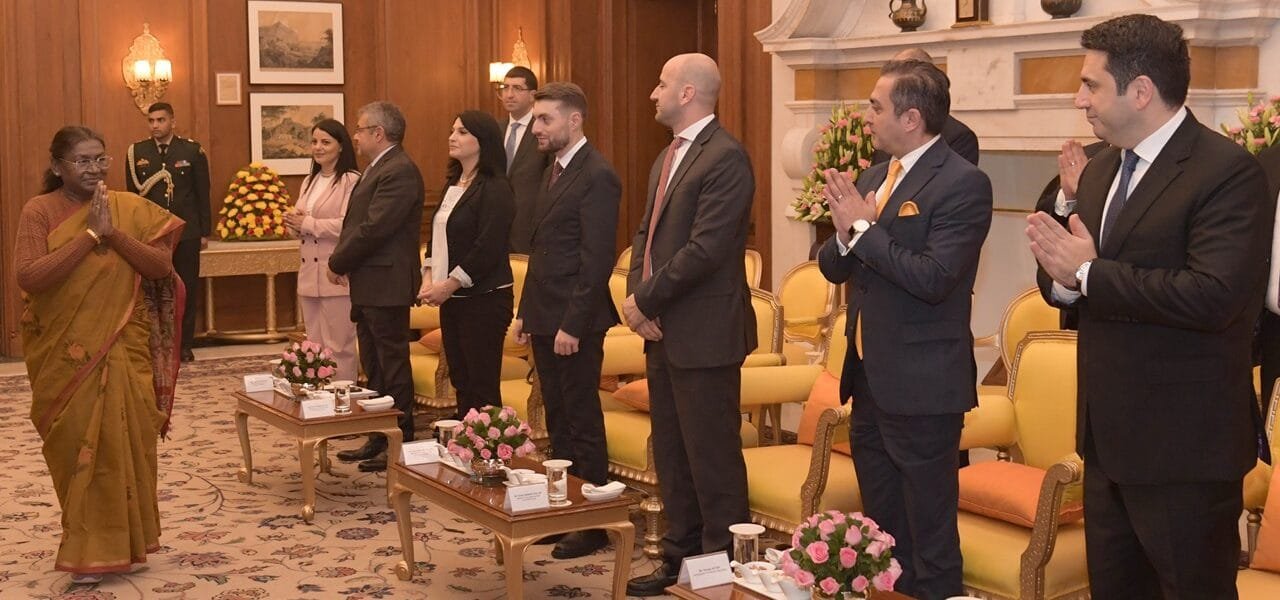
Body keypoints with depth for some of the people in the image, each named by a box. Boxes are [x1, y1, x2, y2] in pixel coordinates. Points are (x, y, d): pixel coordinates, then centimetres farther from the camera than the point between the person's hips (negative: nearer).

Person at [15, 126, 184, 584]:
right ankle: (89, 548, 19)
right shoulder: (39, 211, -6)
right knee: (76, 447, 6)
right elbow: (28, 277, -19)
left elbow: (161, 264, -6)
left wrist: (114, 233, -17)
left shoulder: (131, 209, 2)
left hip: (123, 351, 2)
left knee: (123, 444, 6)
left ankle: (118, 541, 24)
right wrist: (90, 234, -19)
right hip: (64, 353, -2)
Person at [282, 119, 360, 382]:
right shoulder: (310, 181, 20)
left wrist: (308, 224, -14)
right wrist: (294, 222, 1)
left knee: (338, 348, -4)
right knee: (314, 347, 13)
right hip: (309, 276, 9)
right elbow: (300, 221, 24)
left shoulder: (351, 180, -10)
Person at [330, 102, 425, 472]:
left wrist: (337, 263, -11)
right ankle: (379, 440, 25)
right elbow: (356, 223, 18)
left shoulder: (399, 172, -17)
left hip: (386, 286, -10)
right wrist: (341, 261, 2)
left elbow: (374, 228, -22)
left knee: (392, 366, -2)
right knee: (374, 368, 16)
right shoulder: (377, 169, 17)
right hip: (368, 287, 11)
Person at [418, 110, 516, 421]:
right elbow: (438, 236, 18)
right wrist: (429, 277, 3)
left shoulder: (494, 189, -12)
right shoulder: (453, 184, 15)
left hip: (484, 299, -8)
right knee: (460, 381, 12)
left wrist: (449, 285, -15)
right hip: (451, 299, 8)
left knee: (482, 387, -4)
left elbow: (488, 248, -18)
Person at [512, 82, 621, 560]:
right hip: (545, 320, 9)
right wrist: (526, 311, 16)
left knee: (583, 424, 0)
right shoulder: (555, 171, 15)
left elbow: (596, 260, -18)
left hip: (574, 323, -9)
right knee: (557, 421, 14)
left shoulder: (596, 176, -14)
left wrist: (573, 324, -19)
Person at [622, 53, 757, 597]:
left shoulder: (726, 157, -15)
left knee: (712, 457, -1)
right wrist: (636, 295, 1)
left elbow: (706, 248, -22)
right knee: (670, 454, 16)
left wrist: (647, 300, -14)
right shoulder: (668, 157, 16)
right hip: (663, 330, 10)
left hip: (703, 334, -10)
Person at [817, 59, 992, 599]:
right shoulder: (874, 177, 10)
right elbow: (833, 268, 10)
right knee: (882, 531, 20)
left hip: (920, 385, -8)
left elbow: (932, 278, -24)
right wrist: (846, 234, -11)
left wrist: (864, 228, -19)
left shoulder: (963, 183, -14)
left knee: (928, 543, 2)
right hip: (869, 379, 8)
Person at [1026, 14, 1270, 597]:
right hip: (1109, 438, 8)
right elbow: (1073, 287, 14)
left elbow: (1214, 296, -28)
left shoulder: (1227, 172, -16)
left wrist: (1088, 272, -20)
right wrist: (1061, 273, -11)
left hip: (1184, 445, -8)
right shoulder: (1101, 170, 11)